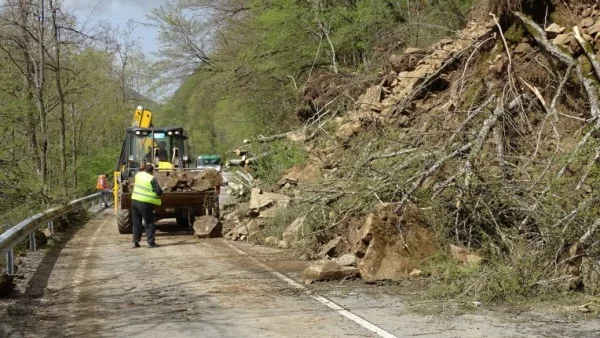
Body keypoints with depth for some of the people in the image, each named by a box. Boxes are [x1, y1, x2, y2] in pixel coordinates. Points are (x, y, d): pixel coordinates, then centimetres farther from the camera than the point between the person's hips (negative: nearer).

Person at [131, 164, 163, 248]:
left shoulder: (138, 175, 5)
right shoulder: (152, 179, -11)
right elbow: (159, 191, -12)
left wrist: (143, 168, 40)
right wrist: (159, 193, 8)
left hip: (135, 200, 6)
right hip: (145, 203, -6)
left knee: (136, 223, 14)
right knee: (149, 224, 3)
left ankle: (135, 242, 14)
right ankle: (151, 242, 0)